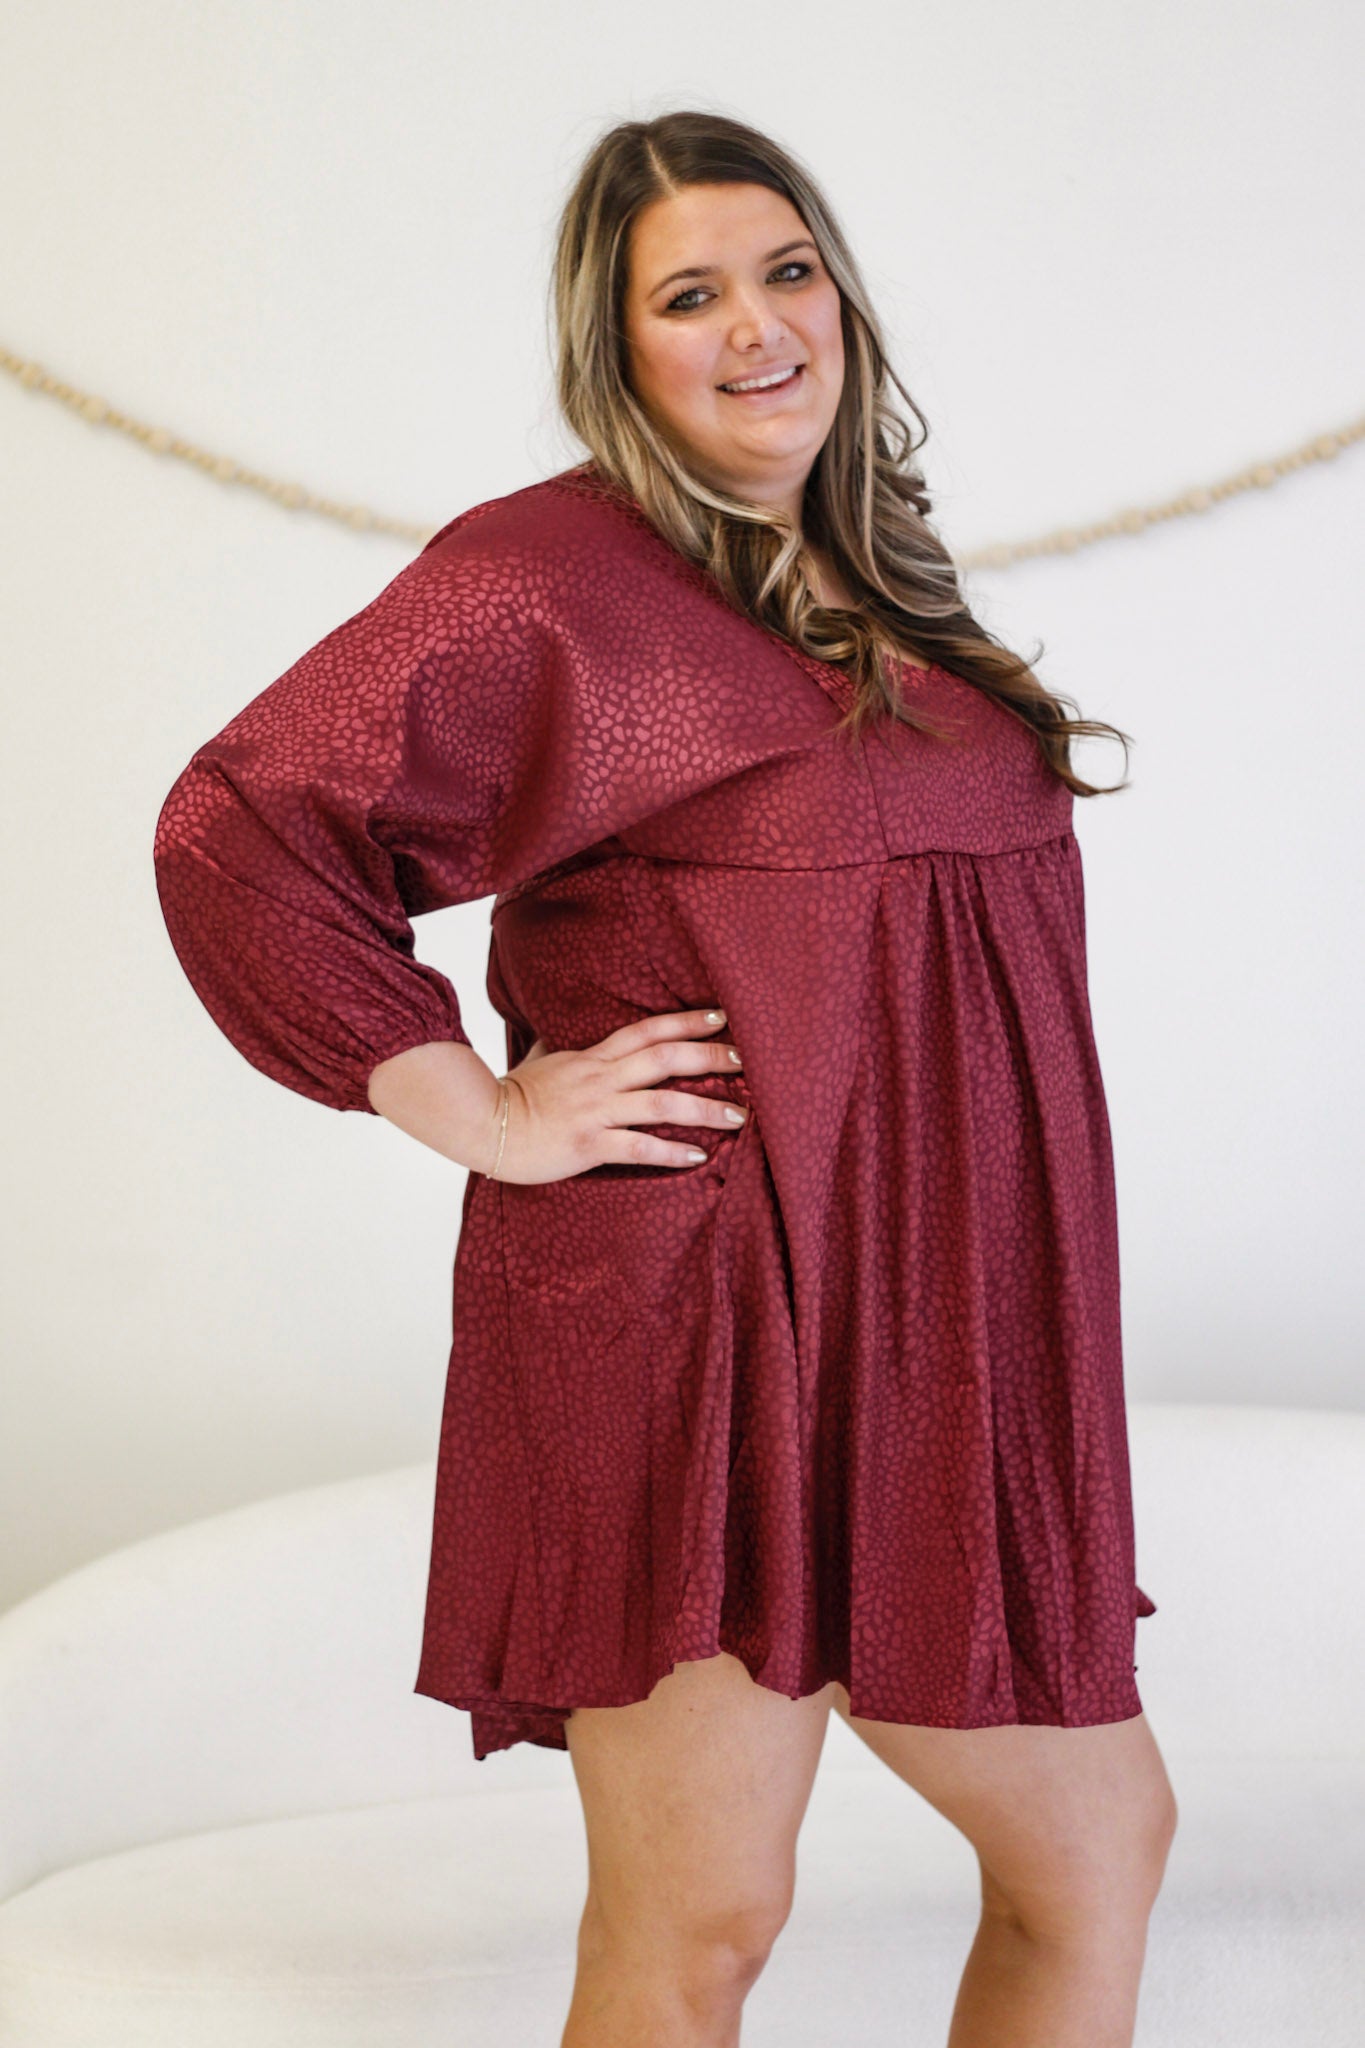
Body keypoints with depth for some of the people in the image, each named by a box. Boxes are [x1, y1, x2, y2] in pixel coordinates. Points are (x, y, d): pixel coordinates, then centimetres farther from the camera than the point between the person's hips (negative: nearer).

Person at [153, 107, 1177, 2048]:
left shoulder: (877, 592, 17)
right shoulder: (543, 581, -8)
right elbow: (234, 832, -15)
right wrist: (487, 1113, -15)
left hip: (923, 1343, 8)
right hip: (690, 1322, -8)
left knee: (1098, 1839, 15)